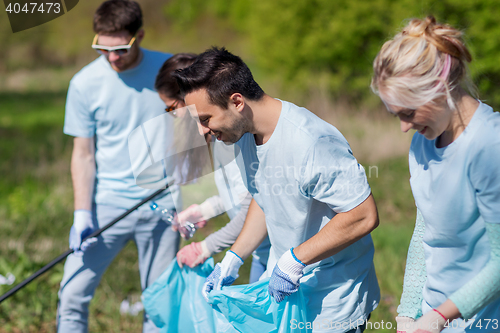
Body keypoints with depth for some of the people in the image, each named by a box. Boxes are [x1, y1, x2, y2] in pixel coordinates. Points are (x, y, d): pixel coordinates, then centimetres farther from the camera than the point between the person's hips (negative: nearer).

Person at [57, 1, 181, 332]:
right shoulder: (84, 83, -6)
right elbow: (83, 155, -1)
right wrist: (82, 214, -9)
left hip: (160, 204, 1)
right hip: (106, 204, 0)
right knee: (73, 293, -6)